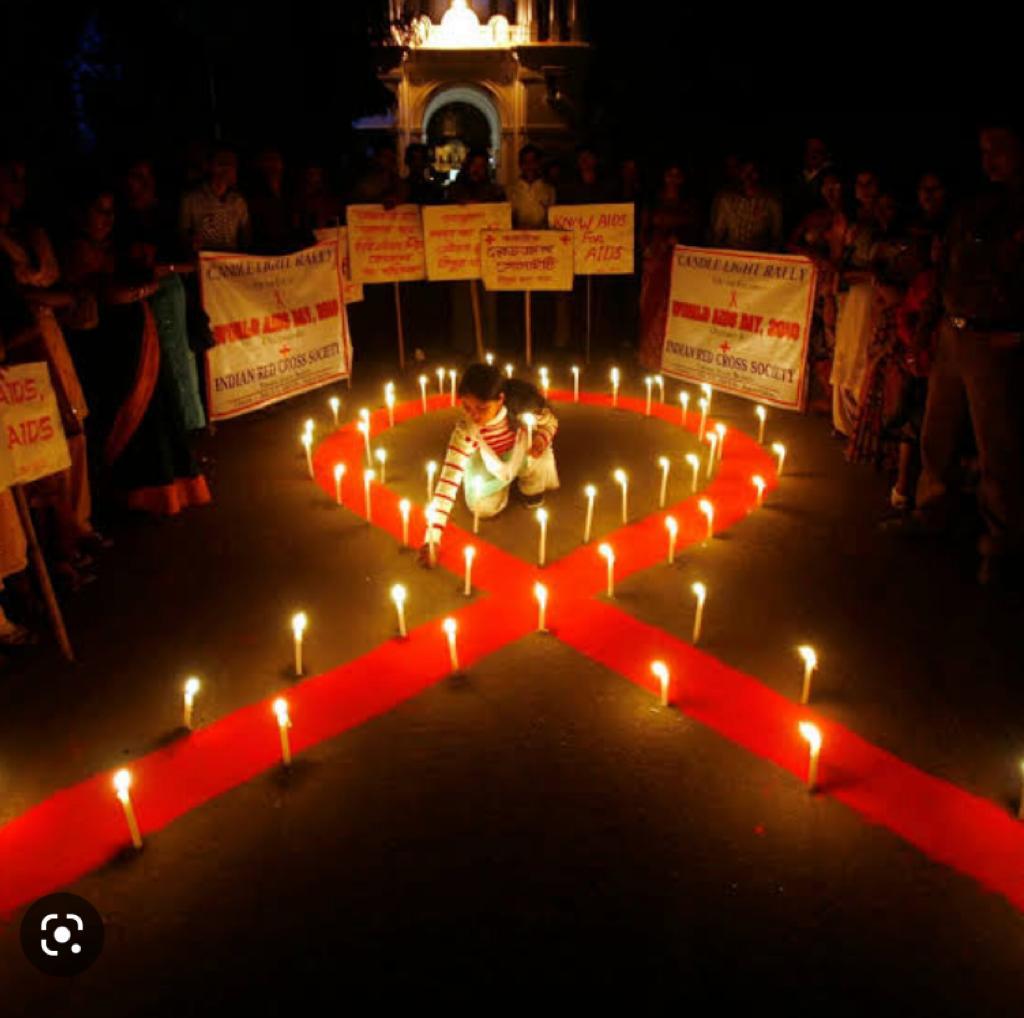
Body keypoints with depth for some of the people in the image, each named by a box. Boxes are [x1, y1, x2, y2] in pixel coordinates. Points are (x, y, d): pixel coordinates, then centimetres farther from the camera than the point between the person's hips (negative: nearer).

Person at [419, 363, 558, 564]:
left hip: (523, 454, 0)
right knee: (482, 507, -16)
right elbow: (449, 477, -42)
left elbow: (550, 420, -14)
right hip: (491, 461, 0)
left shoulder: (522, 400, -37)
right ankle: (508, 479, 19)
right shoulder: (467, 430, -39)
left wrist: (542, 438, -40)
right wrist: (433, 536, -48)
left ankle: (531, 485, 6)